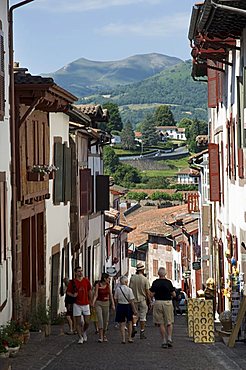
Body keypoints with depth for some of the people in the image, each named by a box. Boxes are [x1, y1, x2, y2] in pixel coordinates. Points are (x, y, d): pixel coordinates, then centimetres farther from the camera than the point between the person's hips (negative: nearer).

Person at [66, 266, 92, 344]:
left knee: (87, 322, 2)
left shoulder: (86, 281, 3)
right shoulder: (72, 282, -5)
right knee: (78, 322, -1)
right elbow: (68, 292, 3)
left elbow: (89, 291, 15)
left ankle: (84, 332, 31)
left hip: (86, 304, 2)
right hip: (77, 305, -2)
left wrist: (90, 301, 16)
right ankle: (80, 338, 8)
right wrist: (73, 295, -16)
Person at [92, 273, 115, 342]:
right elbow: (96, 295, -9)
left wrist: (113, 304, -1)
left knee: (106, 320, 7)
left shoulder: (108, 285, 5)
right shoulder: (98, 285, -6)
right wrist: (93, 303, -24)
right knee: (100, 319, -15)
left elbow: (111, 295, 6)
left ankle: (104, 335, 23)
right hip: (99, 303, -4)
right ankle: (100, 336, -17)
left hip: (106, 303, 4)